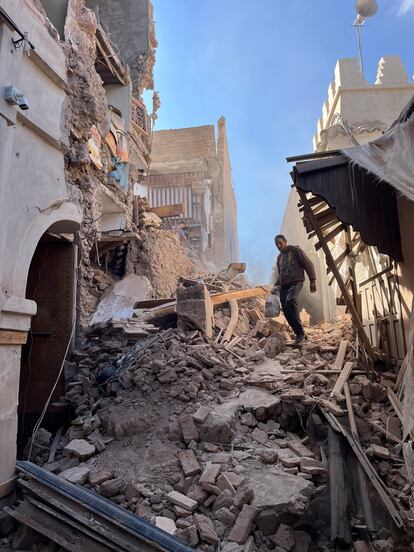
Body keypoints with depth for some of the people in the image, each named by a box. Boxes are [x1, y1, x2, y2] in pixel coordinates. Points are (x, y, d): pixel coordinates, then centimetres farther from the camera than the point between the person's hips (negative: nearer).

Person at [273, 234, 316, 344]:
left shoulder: (296, 250, 1)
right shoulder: (279, 257, 22)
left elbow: (309, 264, -3)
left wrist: (312, 281, -9)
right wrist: (276, 286, 18)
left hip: (295, 282, -7)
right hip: (283, 285, 7)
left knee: (290, 301, -33)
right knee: (286, 311, -1)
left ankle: (300, 333, -29)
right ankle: (300, 335, 10)